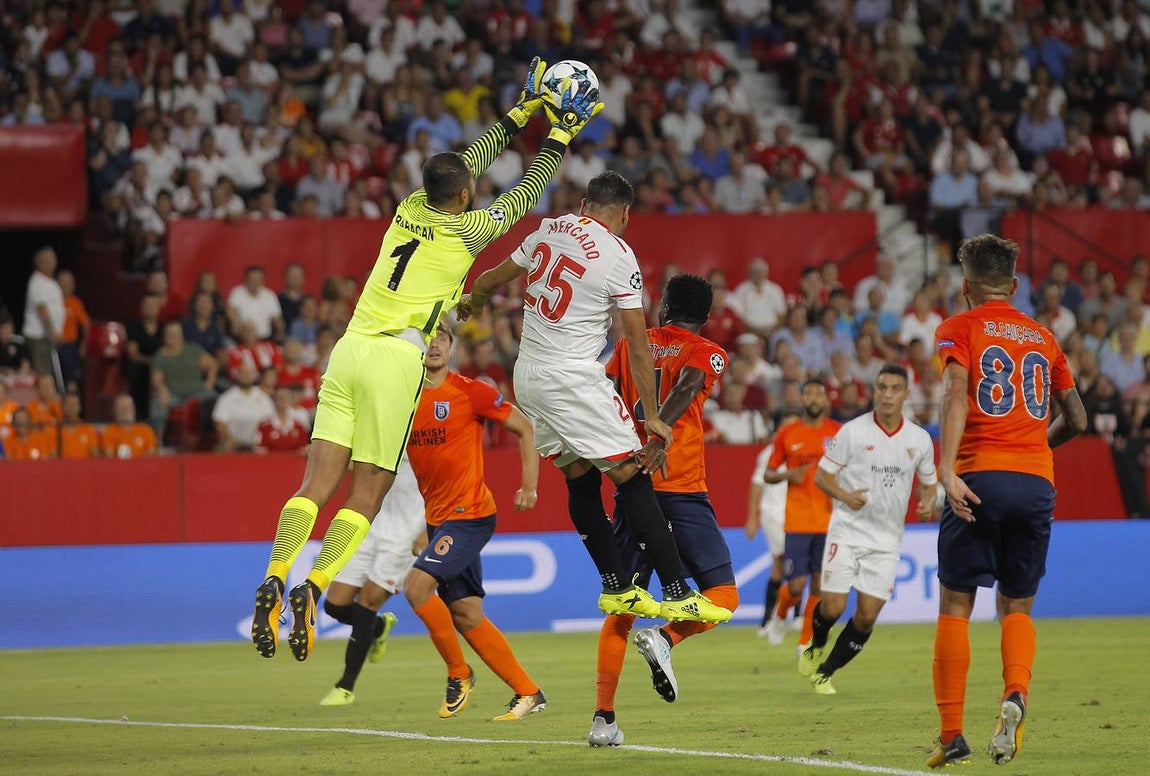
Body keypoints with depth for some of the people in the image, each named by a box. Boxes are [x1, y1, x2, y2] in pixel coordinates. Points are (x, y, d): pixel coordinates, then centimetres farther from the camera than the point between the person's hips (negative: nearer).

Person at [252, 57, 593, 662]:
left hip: (347, 353, 5)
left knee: (318, 483, -2)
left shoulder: (410, 210, 15)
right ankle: (313, 588, -21)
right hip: (396, 361, -5)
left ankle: (274, 579, -22)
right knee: (367, 495, -3)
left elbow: (468, 162, 31)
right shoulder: (466, 230, 2)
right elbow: (526, 194, 16)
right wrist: (561, 135, 27)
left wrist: (520, 113, 39)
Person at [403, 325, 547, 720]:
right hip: (437, 518, 6)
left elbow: (524, 428, -1)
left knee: (417, 585, -21)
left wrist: (529, 485, -9)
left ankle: (459, 674, -3)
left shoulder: (469, 391, -8)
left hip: (471, 513, -6)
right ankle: (528, 693, 15)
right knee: (466, 615, 5)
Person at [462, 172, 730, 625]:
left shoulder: (548, 231, 9)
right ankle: (677, 593, -10)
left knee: (581, 480, 15)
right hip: (575, 378, -7)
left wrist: (474, 304, 48)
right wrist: (652, 415, -1)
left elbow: (491, 281, 24)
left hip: (527, 376, 7)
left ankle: (616, 588, 18)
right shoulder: (619, 256, -9)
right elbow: (637, 346, -7)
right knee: (632, 479, -6)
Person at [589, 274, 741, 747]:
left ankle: (602, 717, 0)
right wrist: (654, 438, -28)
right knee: (722, 595, 2)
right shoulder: (707, 354, 4)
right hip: (681, 489, -4)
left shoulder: (631, 345, 16)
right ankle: (665, 638, -26)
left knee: (622, 607, 9)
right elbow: (683, 391, -15)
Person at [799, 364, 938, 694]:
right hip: (847, 530, -3)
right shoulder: (853, 431, -6)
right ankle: (816, 647, 24)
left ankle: (825, 672, 15)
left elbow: (929, 482, 17)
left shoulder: (920, 439, 3)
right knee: (833, 606, -10)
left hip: (887, 538, 3)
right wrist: (845, 496, -20)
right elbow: (822, 475, -1)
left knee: (867, 615, -4)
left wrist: (927, 502, -6)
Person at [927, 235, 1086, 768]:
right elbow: (1075, 420, 18)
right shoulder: (1042, 337, 19)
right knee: (1017, 608, 12)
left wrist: (947, 470, -21)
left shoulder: (959, 329, 6)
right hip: (1037, 481, 3)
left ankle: (951, 735, -2)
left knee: (955, 605, 4)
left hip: (980, 479, -3)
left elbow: (957, 393, -12)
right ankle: (1015, 695, -17)